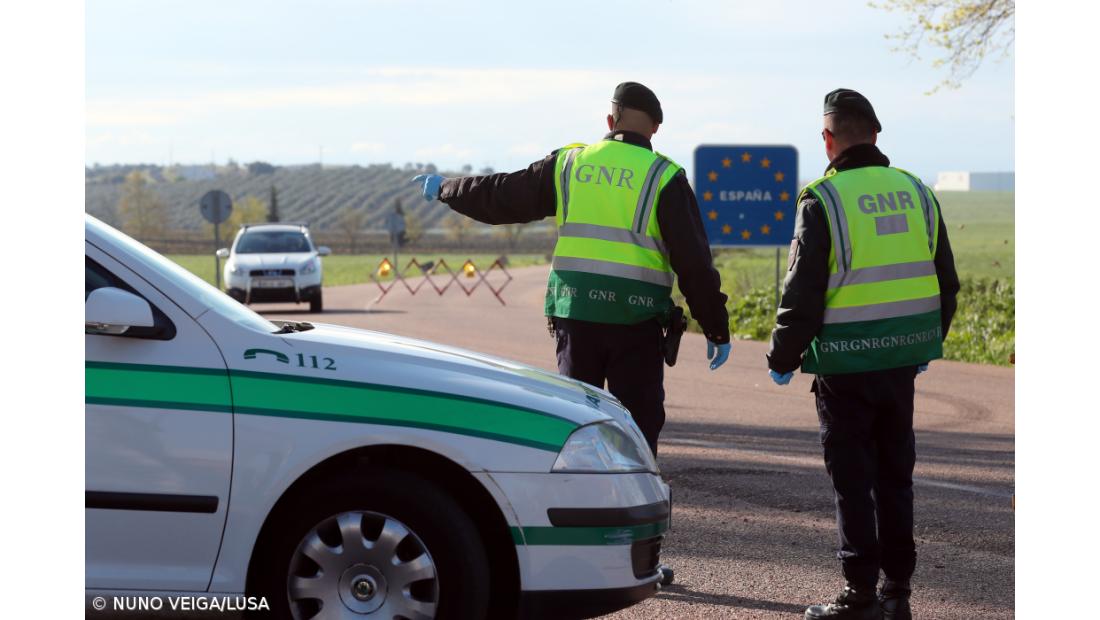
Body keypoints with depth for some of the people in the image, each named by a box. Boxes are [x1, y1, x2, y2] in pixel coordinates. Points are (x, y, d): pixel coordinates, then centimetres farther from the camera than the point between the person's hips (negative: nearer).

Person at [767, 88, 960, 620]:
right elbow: (946, 283, 13)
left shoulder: (823, 201, -12)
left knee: (852, 478, 2)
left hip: (845, 364, -5)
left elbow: (803, 292, -12)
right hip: (901, 359, 5)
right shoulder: (916, 193, 6)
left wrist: (782, 358, 1)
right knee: (895, 474, 14)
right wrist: (929, 345, 26)